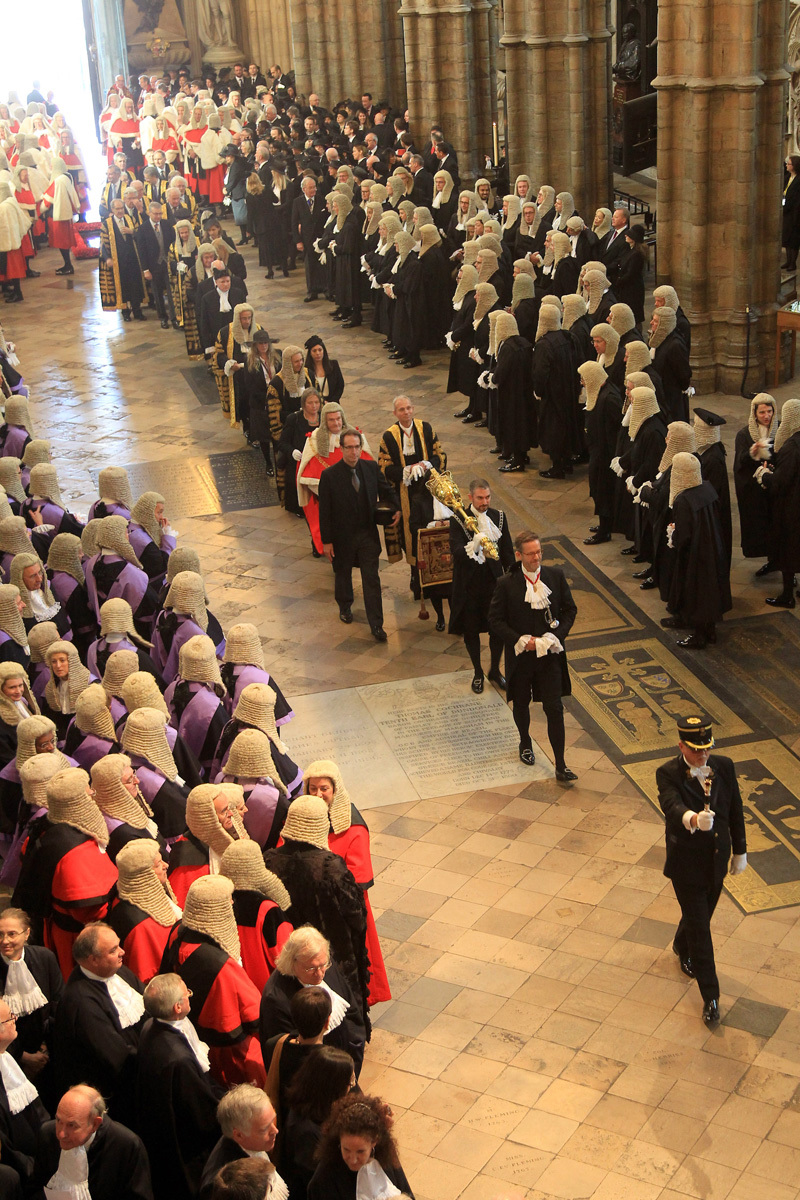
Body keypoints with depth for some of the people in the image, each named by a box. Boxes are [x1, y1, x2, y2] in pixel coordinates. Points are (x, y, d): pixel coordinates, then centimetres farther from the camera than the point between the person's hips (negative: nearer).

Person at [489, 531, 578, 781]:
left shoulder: (556, 576, -5)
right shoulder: (506, 584, -13)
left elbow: (569, 609, 3)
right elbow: (495, 620, -8)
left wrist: (556, 635, -12)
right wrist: (522, 641, -18)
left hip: (550, 655, 0)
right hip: (521, 656, 0)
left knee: (554, 709, -2)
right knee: (521, 703, 20)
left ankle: (560, 766, 4)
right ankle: (525, 743, 48)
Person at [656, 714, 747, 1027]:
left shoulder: (724, 767, -6)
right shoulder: (668, 774, -20)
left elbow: (735, 811, 5)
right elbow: (672, 807, -40)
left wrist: (740, 851, 11)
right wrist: (693, 819, -61)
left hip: (717, 861, 5)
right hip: (687, 865, -5)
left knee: (701, 915, 26)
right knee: (700, 930, 1)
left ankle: (682, 948, 58)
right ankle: (711, 997, 12)